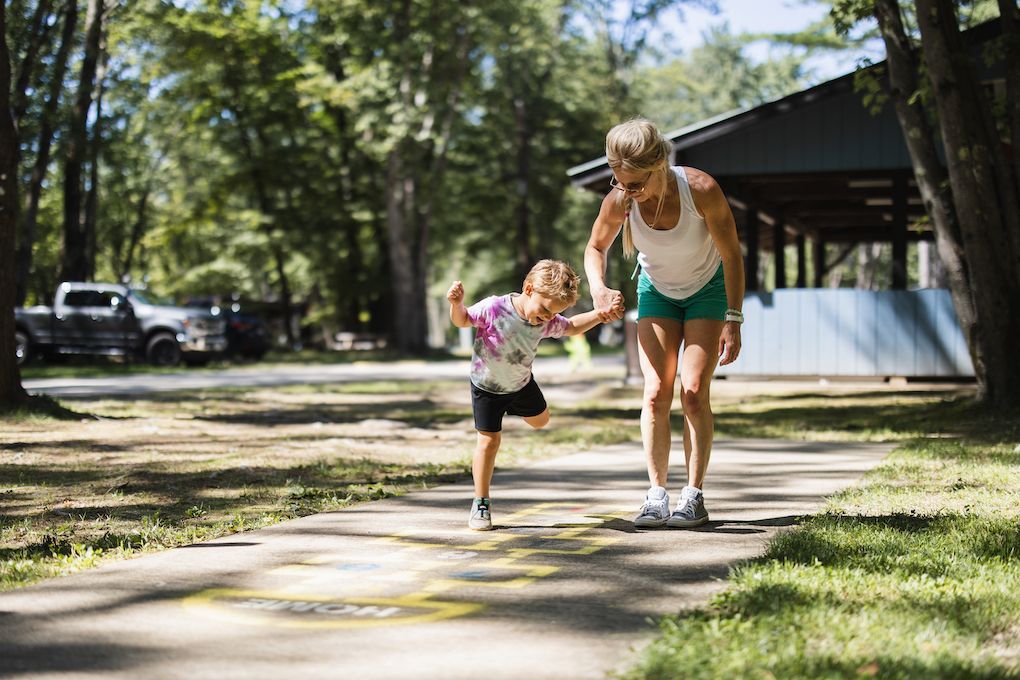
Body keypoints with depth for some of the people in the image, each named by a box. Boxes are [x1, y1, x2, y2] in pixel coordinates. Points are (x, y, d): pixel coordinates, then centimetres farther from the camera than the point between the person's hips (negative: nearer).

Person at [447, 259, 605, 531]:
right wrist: (457, 303, -41)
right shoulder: (494, 309, -33)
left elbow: (571, 327, 2)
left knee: (541, 420, 27)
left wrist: (599, 314, -12)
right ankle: (481, 504, 4)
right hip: (487, 386, -5)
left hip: (521, 383, 5)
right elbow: (463, 320, -19)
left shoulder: (547, 322, -18)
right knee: (489, 440, -8)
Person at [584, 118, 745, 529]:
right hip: (657, 290, 2)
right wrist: (598, 288, -24)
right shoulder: (618, 201, -25)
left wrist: (733, 321, -20)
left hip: (707, 287, -2)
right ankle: (656, 495, -3)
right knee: (656, 394, -9)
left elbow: (732, 254, -20)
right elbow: (595, 248, -4)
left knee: (693, 391, -12)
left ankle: (694, 495, -4)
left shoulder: (701, 189, -33)